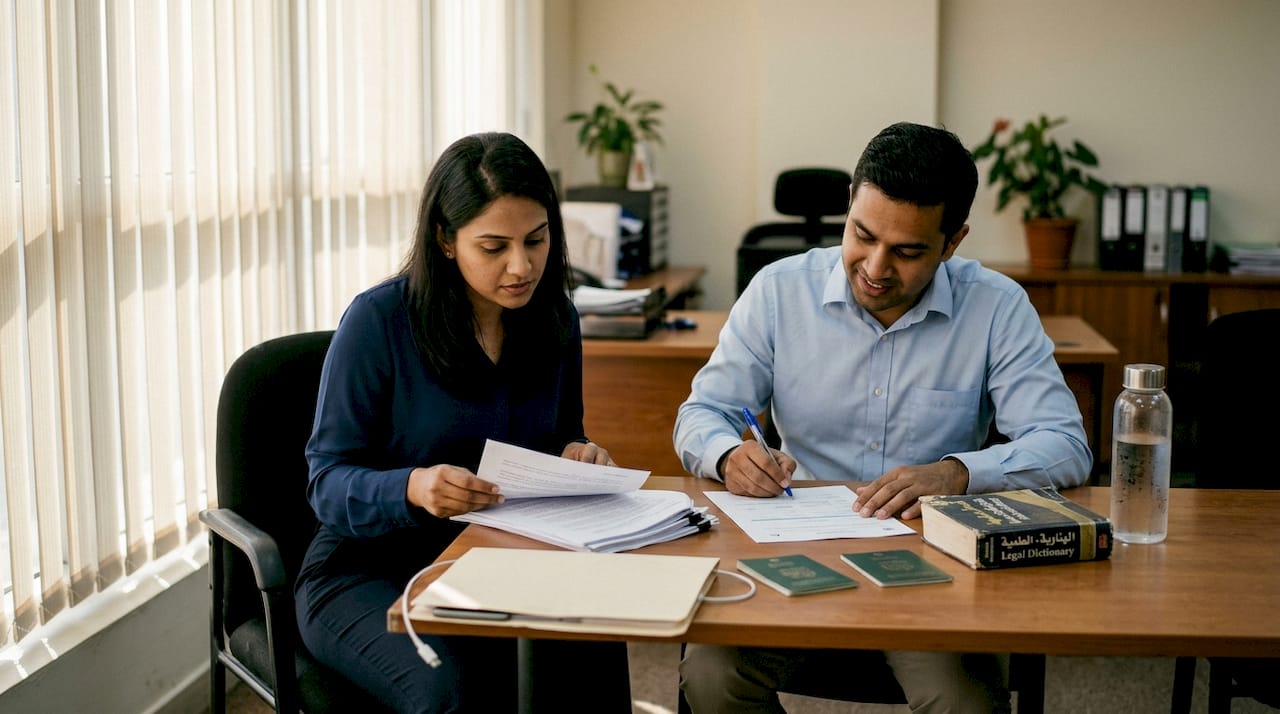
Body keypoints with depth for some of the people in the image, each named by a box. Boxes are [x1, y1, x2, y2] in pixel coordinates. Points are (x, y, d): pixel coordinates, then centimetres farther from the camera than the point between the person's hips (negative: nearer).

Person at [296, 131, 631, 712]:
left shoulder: (554, 318, 4)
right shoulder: (378, 321, -13)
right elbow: (328, 483, -11)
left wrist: (579, 456, -7)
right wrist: (412, 488, -32)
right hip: (368, 572, -4)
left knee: (595, 653, -26)